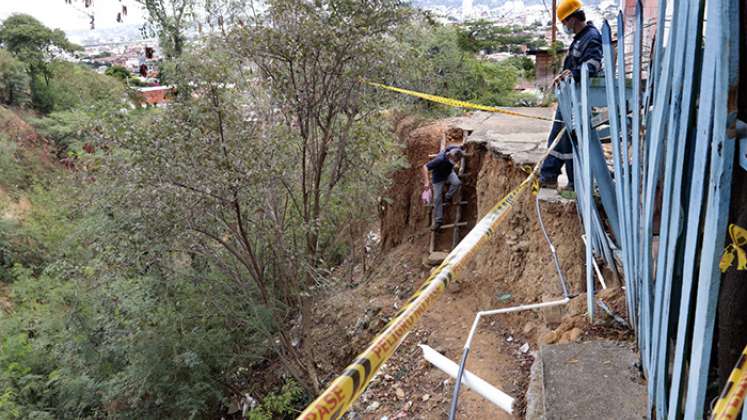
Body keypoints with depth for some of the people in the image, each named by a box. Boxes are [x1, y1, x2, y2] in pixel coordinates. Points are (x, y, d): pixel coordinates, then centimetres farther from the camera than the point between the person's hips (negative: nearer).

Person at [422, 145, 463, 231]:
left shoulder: (455, 150, -27)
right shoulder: (440, 159, -41)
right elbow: (425, 167, -42)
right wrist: (427, 182, -51)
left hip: (449, 172, 4)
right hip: (438, 177, -4)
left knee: (457, 182, -28)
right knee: (437, 198, -4)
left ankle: (448, 197, 1)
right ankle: (438, 221, 6)